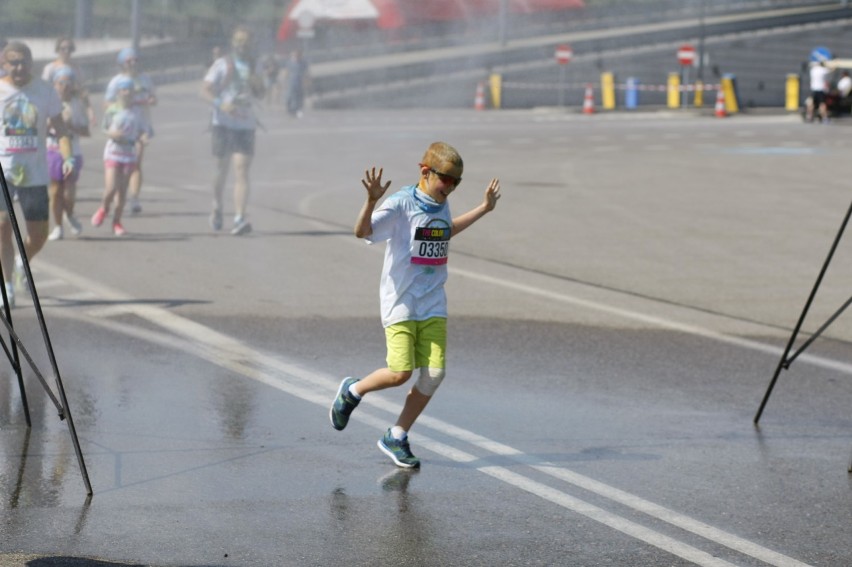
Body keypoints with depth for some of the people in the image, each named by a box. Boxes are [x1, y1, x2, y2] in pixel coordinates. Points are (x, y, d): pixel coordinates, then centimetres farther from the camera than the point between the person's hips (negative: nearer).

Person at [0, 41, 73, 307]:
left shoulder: (45, 91, 2)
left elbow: (60, 129, 2)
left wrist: (67, 158, -15)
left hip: (35, 173, 1)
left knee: (38, 235, 5)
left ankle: (22, 262, 39)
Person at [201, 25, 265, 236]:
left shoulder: (253, 65, 13)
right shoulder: (222, 64, -1)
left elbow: (259, 96, 22)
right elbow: (205, 91, -10)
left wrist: (258, 85, 0)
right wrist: (221, 104, -29)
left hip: (246, 125, 2)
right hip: (224, 123, -2)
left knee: (241, 171, -11)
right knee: (222, 170, 9)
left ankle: (240, 218, -21)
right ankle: (217, 209, 33)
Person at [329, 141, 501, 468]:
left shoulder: (441, 206, 11)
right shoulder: (401, 203, -12)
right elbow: (363, 231, -24)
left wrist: (484, 208, 38)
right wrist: (372, 201, -42)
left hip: (433, 306, 6)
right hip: (400, 304, -6)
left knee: (434, 373, -3)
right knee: (401, 373, -13)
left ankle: (396, 438, 12)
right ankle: (352, 391, 18)